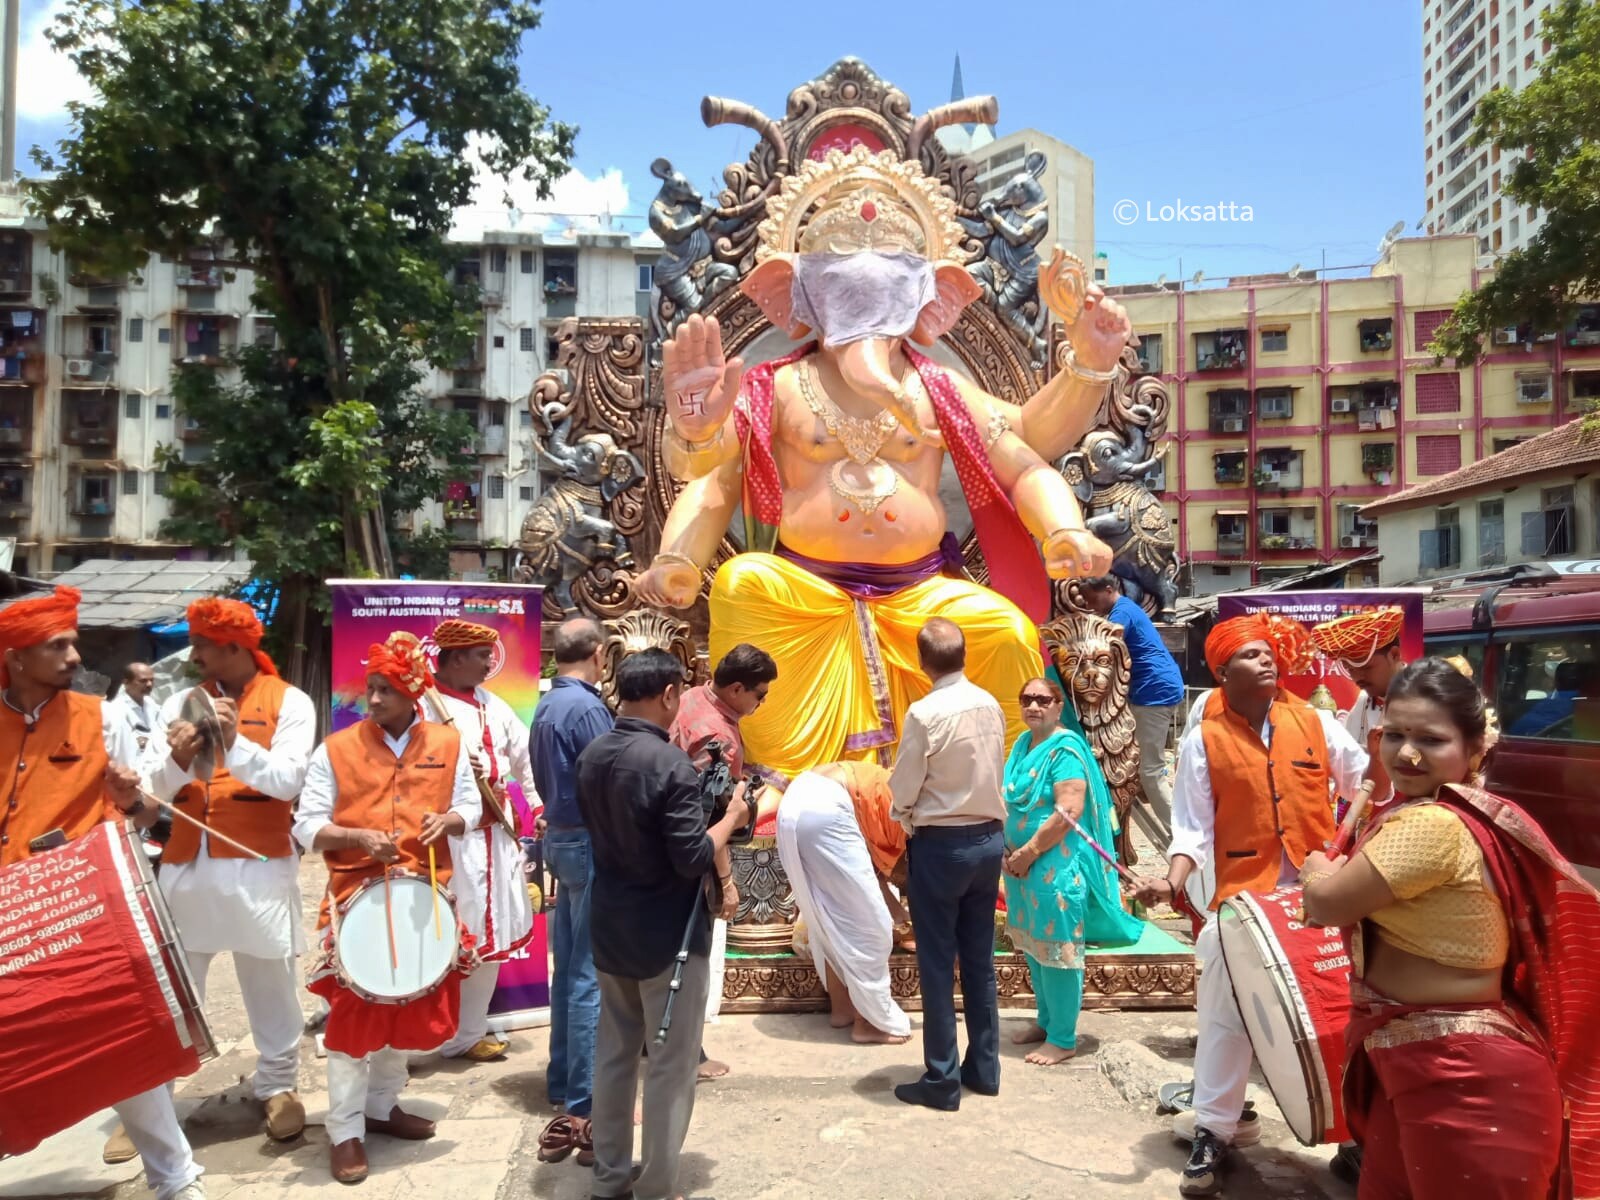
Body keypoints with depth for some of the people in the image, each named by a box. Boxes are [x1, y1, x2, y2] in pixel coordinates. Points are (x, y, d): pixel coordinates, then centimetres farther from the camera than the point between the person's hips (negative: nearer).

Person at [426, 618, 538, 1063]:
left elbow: (524, 755, 17)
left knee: (492, 930, 16)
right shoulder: (423, 703, -12)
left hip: (497, 832, 9)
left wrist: (541, 807, 10)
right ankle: (459, 1035, 12)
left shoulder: (491, 703, 13)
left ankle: (472, 1024, 32)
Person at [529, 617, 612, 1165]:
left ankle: (563, 1095, 26)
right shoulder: (588, 708, -18)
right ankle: (587, 1109, 2)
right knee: (592, 977, -4)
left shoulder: (546, 706, 10)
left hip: (559, 836, 9)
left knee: (567, 973, 16)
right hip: (592, 842, -9)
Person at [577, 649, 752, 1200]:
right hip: (667, 936, -7)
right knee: (669, 1066, 6)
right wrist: (732, 816, -6)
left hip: (609, 927, 8)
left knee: (614, 1052, 18)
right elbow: (693, 859, -23)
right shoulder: (670, 764, -23)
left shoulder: (591, 756, 1)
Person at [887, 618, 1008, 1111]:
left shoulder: (925, 713, -19)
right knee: (980, 959, 16)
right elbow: (996, 772, 8)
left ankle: (942, 1080, 12)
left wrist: (905, 816, 8)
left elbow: (902, 789, -12)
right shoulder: (991, 706, 0)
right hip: (989, 839, 6)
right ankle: (985, 1067, 25)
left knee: (937, 964, 4)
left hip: (940, 845, -6)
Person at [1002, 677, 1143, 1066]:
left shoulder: (1066, 749, -15)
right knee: (1033, 946, 17)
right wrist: (1010, 850, 5)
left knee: (1058, 950, 0)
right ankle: (1045, 1021, 32)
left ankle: (1063, 1039, 11)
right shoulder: (1023, 744, 10)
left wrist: (1029, 852, -17)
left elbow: (1068, 812, -23)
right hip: (1023, 864, 8)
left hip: (1056, 866, -8)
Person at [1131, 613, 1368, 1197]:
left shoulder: (1314, 721, 2)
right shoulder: (1203, 739, -3)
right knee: (1226, 1015, 4)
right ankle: (1212, 1135, 17)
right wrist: (1174, 880, -16)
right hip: (1240, 895, -2)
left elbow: (1366, 785, 8)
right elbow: (1193, 826, -2)